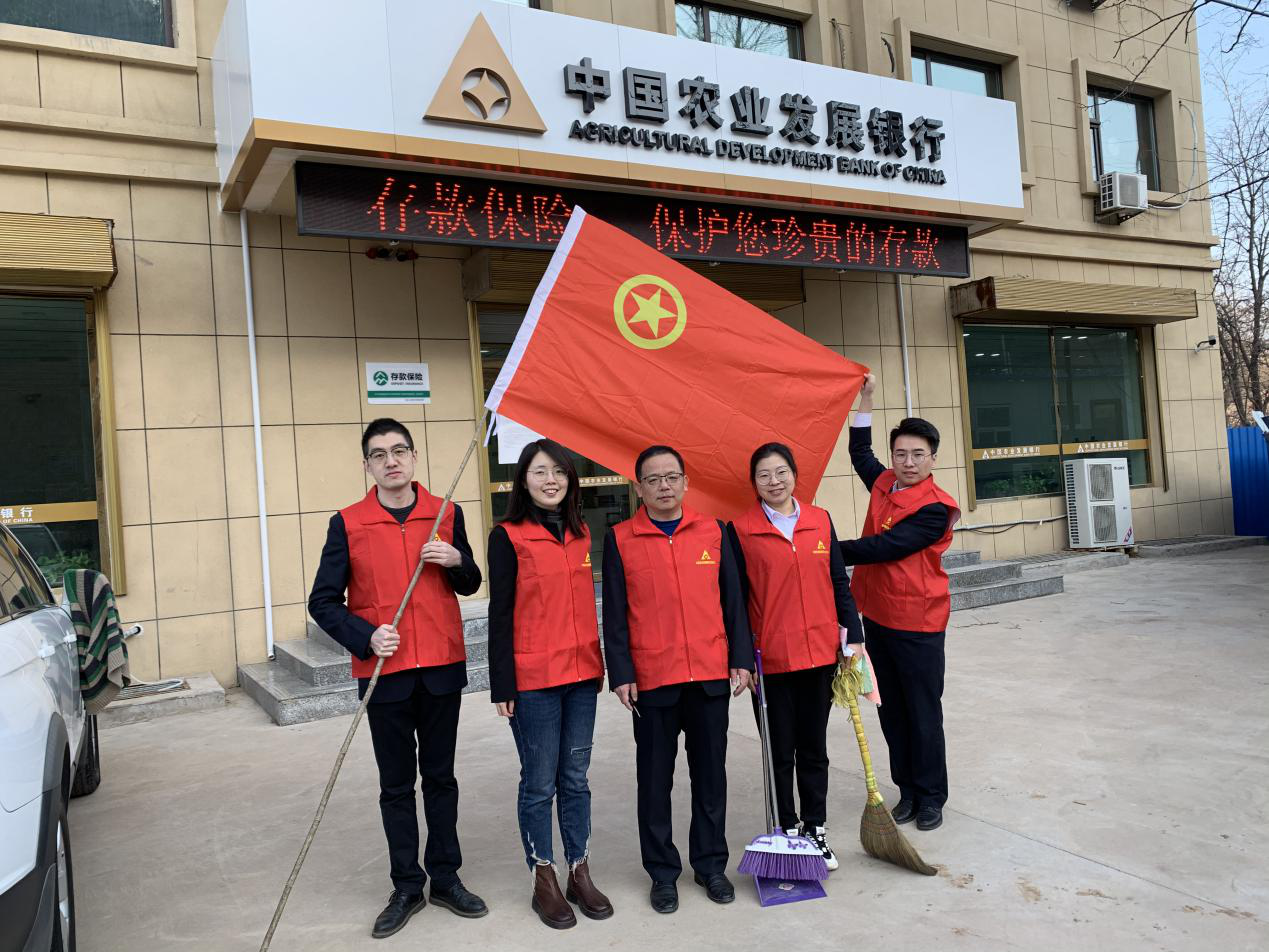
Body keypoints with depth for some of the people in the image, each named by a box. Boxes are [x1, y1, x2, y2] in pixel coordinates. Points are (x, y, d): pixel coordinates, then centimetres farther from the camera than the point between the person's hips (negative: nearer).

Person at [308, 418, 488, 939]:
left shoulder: (447, 515, 2)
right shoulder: (347, 523, -3)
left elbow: (470, 585, 11)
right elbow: (323, 602, -2)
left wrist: (455, 560, -11)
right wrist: (366, 638, -17)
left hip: (442, 668, 1)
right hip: (385, 673, -1)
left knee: (440, 777, 13)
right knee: (396, 785, 10)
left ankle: (446, 877, 28)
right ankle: (407, 887, 25)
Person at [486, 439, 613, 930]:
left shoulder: (581, 534, 9)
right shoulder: (509, 536, -7)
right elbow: (500, 614, -8)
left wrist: (598, 665, 14)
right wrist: (502, 686, -10)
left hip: (581, 674, 5)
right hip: (533, 679, -5)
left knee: (575, 778, 13)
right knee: (540, 782, 6)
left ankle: (580, 872, 26)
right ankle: (543, 881, 21)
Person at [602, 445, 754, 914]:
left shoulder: (714, 532, 4)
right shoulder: (620, 539, -1)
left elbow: (732, 600, 7)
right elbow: (615, 613, -1)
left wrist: (741, 659, 3)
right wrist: (620, 674, -5)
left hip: (711, 675, 2)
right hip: (651, 679, -1)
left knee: (710, 773, 12)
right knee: (655, 777, 9)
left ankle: (711, 864, 29)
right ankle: (662, 871, 24)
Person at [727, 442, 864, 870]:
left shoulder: (821, 520, 4)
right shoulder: (741, 529, -4)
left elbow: (839, 581, 8)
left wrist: (852, 635, 4)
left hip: (820, 651, 3)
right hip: (770, 658, -3)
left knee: (814, 746, 14)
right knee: (780, 751, 9)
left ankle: (815, 829, 29)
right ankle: (786, 832, 25)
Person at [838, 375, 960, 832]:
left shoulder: (935, 508, -16)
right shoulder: (883, 483, 5)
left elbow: (884, 546, -23)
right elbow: (860, 452, 25)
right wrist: (865, 398, 21)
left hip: (917, 623, -7)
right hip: (877, 616, 7)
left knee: (923, 712, 4)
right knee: (891, 710, 13)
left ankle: (931, 797, 19)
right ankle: (907, 790, 26)